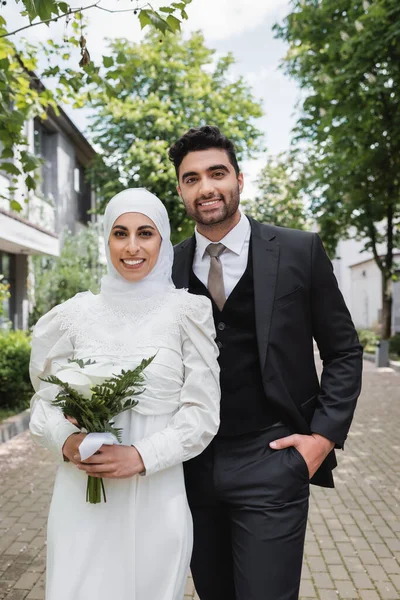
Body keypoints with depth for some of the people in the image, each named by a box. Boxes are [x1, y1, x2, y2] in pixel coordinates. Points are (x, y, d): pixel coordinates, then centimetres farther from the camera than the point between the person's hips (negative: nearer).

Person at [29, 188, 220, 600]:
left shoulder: (187, 311, -4)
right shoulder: (77, 312, 1)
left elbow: (203, 411, -4)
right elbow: (46, 397, 7)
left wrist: (141, 456, -15)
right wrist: (67, 441, -12)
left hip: (155, 496, -1)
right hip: (82, 496, 1)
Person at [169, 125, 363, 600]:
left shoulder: (299, 251, -4)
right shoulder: (170, 266, 2)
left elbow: (343, 352, 1)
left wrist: (324, 437, -6)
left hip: (270, 464, -3)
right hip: (192, 466, 3)